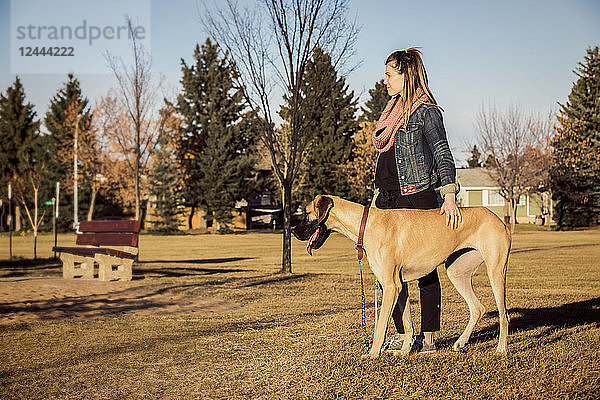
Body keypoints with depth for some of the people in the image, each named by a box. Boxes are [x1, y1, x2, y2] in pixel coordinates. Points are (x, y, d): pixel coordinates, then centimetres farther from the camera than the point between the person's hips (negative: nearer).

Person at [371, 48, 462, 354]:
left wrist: (449, 195, -25)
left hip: (417, 198, -8)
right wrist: (377, 194, 20)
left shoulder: (426, 111, -6)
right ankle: (401, 336, 16)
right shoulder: (392, 109, 18)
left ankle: (428, 338, 6)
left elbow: (442, 154, -14)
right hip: (388, 201, 8)